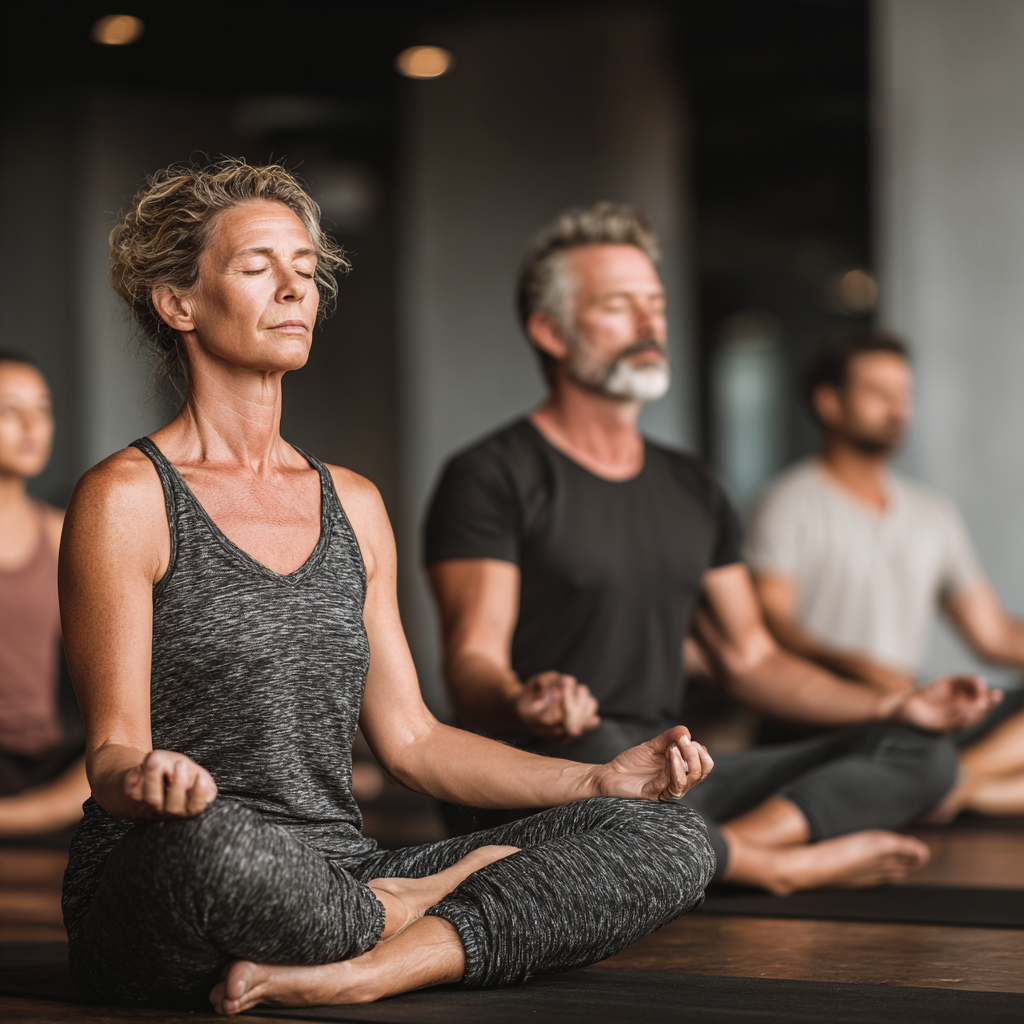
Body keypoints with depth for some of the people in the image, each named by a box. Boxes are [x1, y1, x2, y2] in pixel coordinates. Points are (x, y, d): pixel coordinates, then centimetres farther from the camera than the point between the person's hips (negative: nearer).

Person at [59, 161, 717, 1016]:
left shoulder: (353, 505, 16)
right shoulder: (127, 501, -3)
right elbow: (112, 750, -8)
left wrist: (603, 779, 6)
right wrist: (144, 781, -32)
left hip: (342, 878, 6)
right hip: (157, 898, -6)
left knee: (673, 843, -10)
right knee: (208, 843, -44)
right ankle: (398, 915, -11)